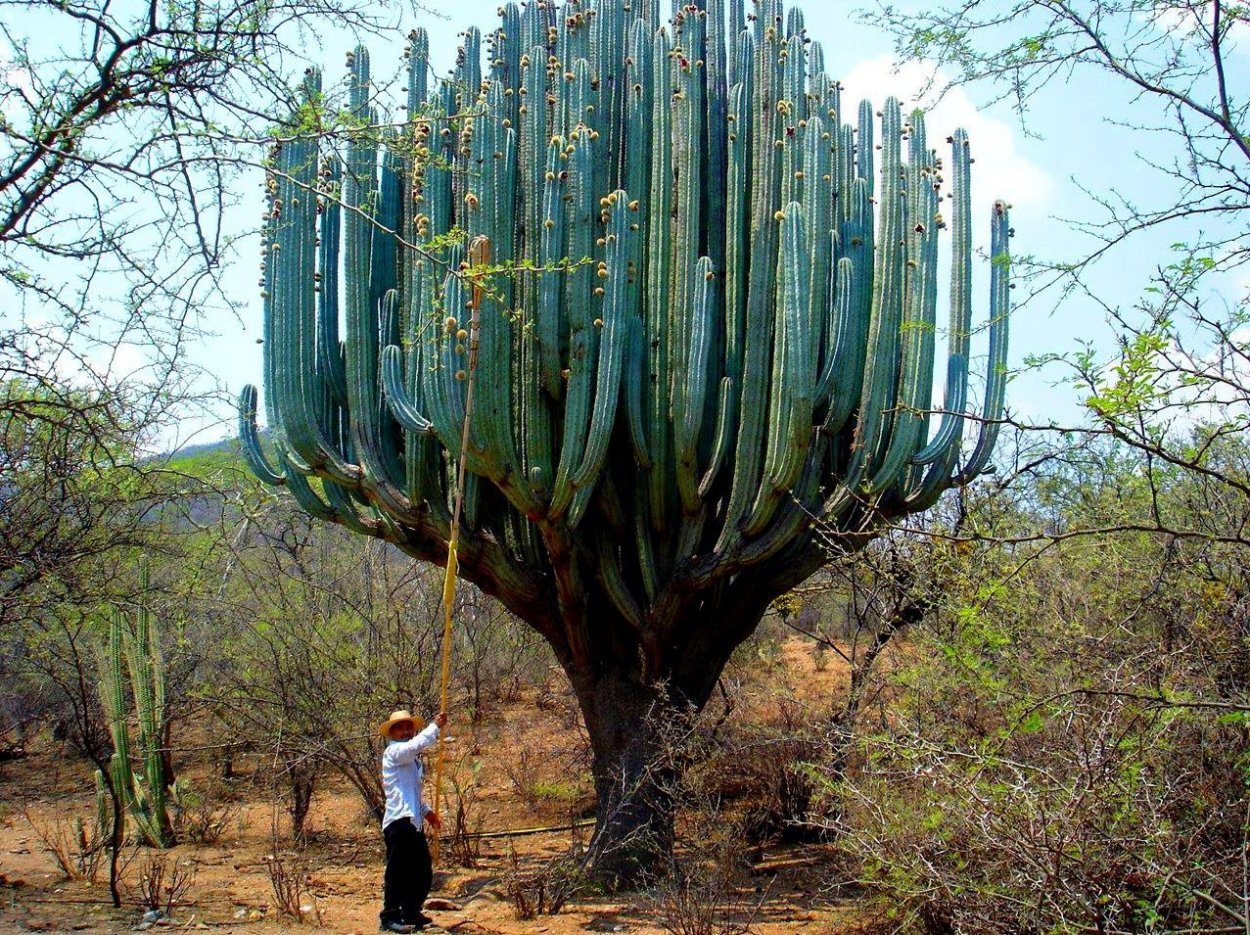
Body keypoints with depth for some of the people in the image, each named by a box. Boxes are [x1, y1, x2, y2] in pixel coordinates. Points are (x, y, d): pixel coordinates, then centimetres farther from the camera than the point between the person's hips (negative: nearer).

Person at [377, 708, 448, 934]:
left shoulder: (411, 758, 24)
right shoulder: (393, 752, -5)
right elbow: (415, 745, -27)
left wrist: (426, 810, 20)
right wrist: (435, 727, -19)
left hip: (414, 822, 9)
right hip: (399, 821, -9)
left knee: (423, 873, 12)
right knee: (397, 872, -6)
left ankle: (412, 914, 24)